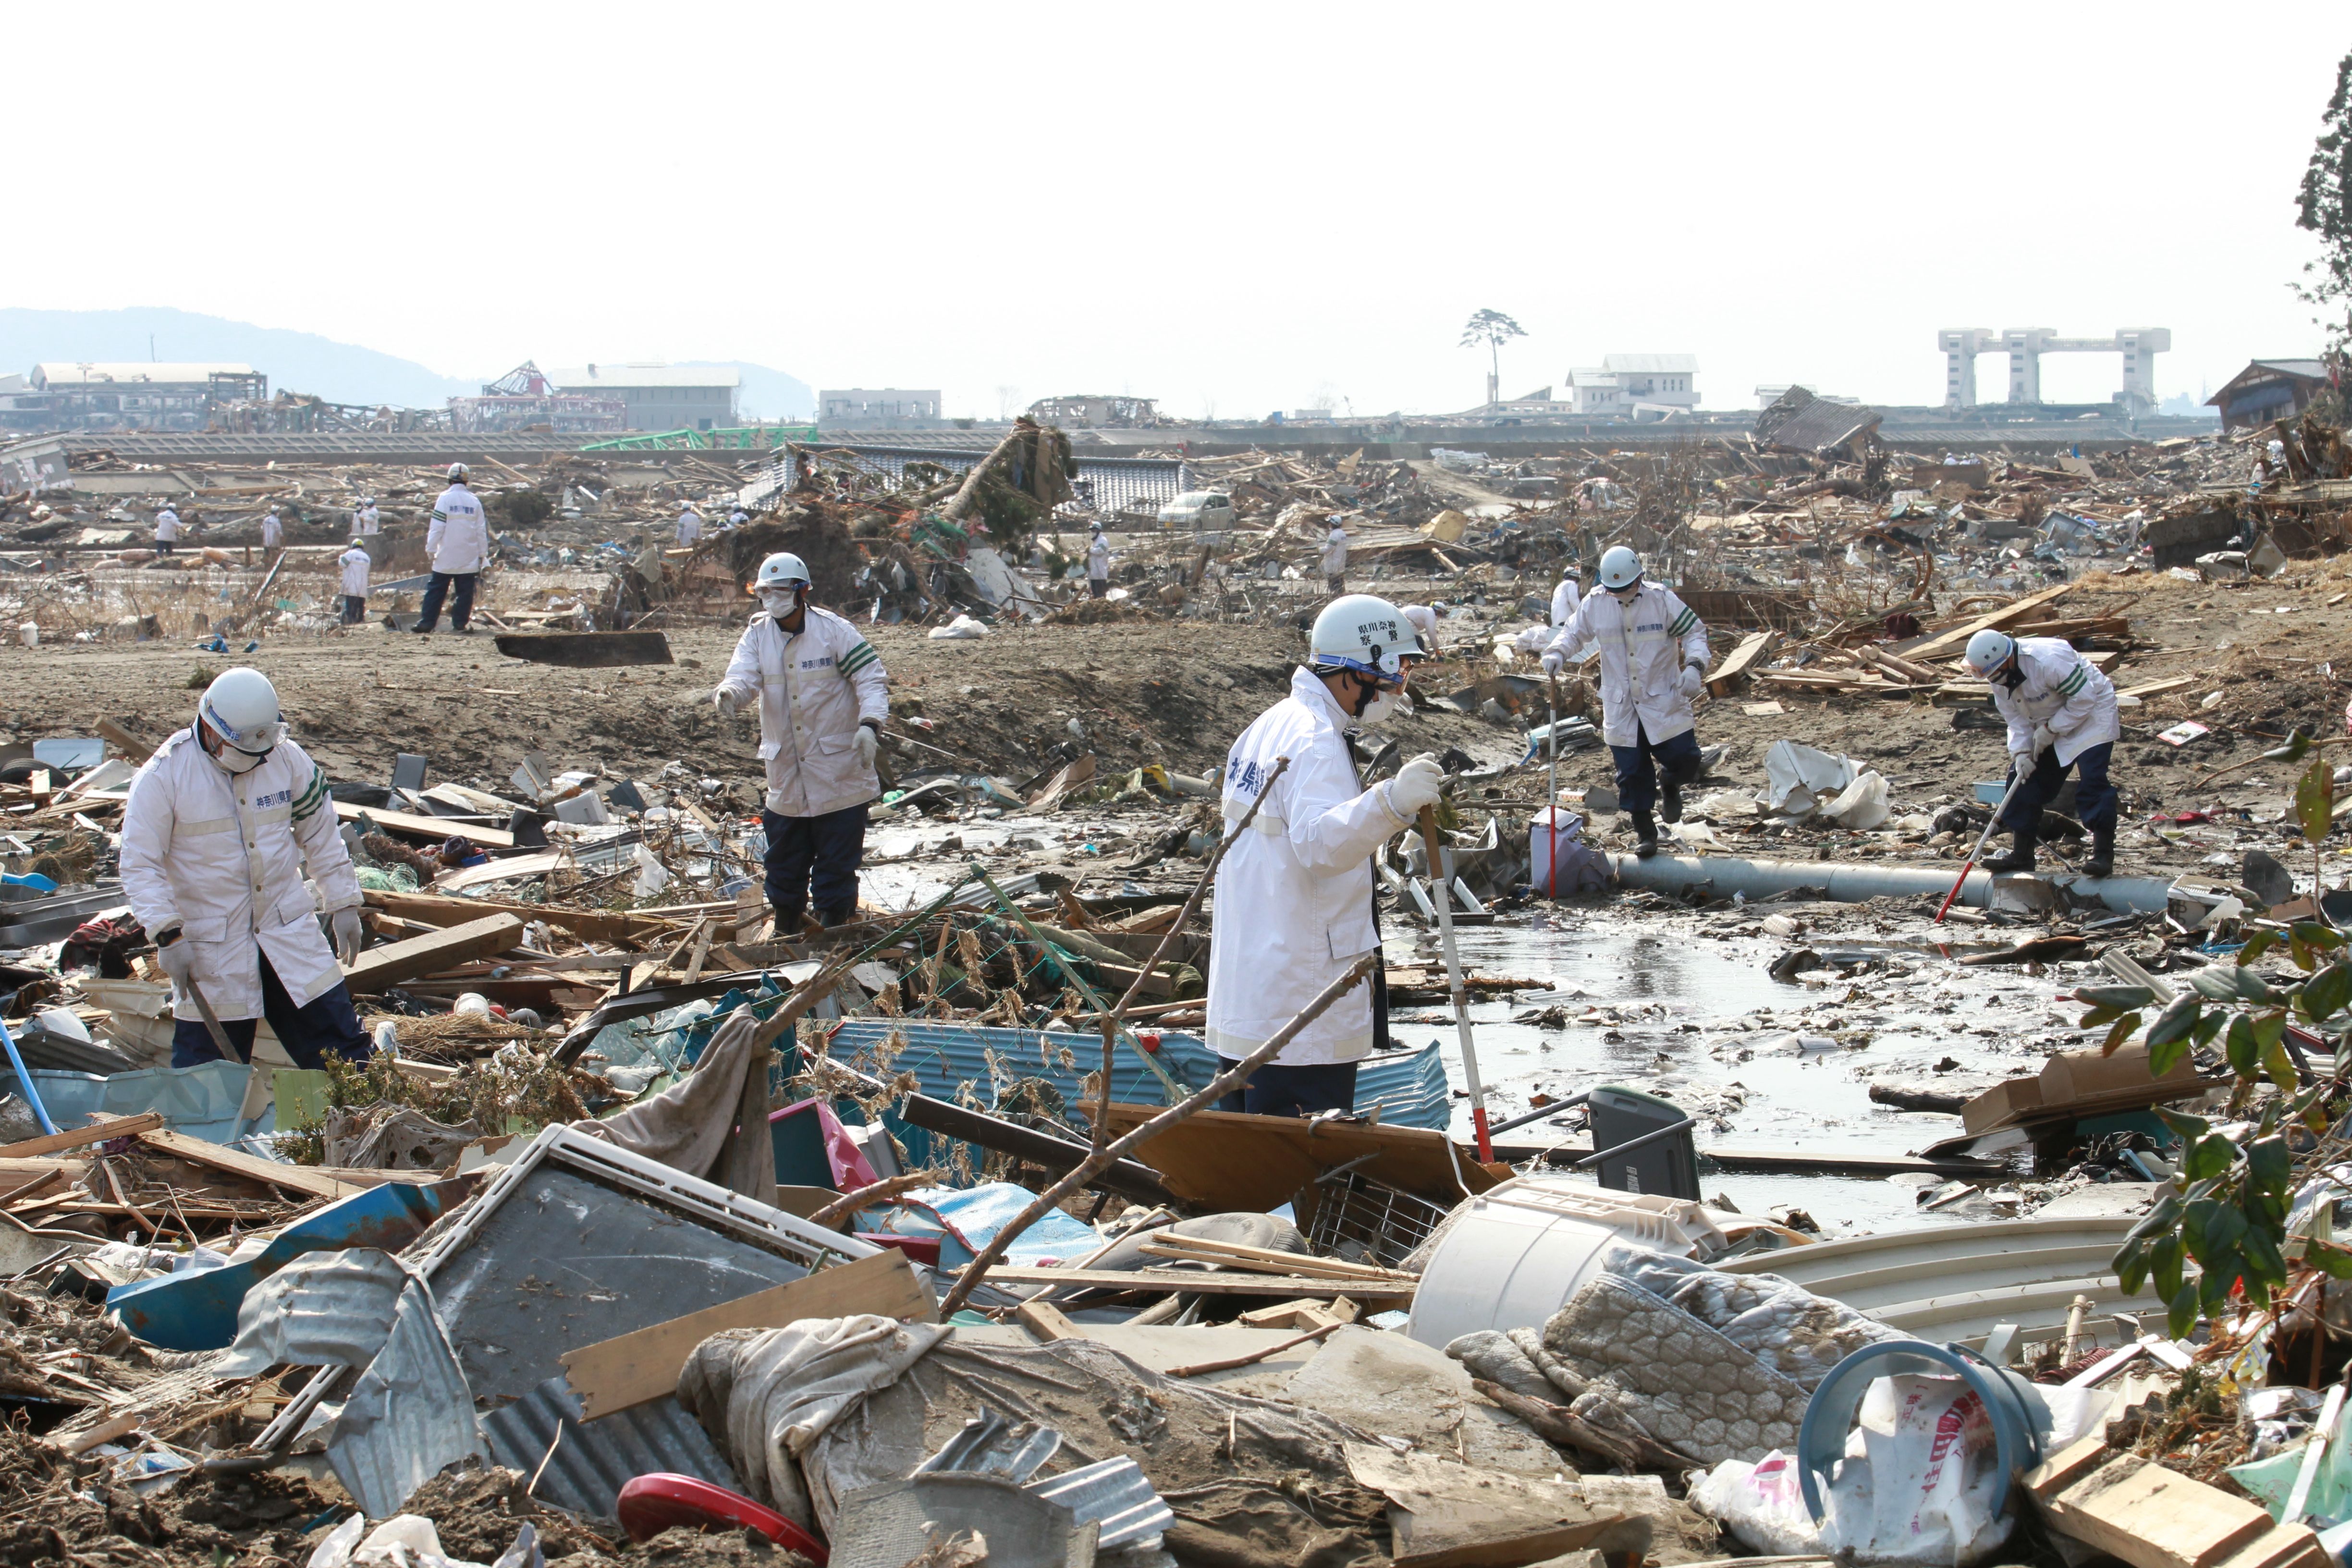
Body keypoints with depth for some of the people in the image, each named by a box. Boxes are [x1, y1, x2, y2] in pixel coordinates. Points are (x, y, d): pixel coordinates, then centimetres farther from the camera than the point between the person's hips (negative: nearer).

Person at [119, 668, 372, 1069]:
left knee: (343, 1051, 5)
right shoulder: (164, 775, -13)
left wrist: (344, 904, 11)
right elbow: (139, 865, -12)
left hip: (289, 930, 3)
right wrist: (168, 935, -20)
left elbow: (322, 836, 12)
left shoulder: (287, 758, -1)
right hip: (210, 950, -3)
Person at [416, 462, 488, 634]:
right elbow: (481, 530, 9)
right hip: (469, 557, 2)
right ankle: (460, 624, 2)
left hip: (447, 556, -2)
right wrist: (483, 553, 16)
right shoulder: (474, 501, 4)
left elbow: (437, 527, -7)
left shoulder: (445, 498, -6)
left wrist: (431, 549, 0)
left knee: (436, 591, 3)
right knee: (465, 592, 5)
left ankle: (427, 623, 1)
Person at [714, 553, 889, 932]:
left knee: (836, 862, 0)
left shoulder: (833, 630, -9)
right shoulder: (757, 635, 3)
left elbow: (872, 677, -10)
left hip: (839, 775, -5)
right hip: (786, 773, 5)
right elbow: (744, 676, -11)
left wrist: (869, 723, -26)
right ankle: (785, 938, 29)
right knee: (784, 862, 15)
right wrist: (729, 693, -35)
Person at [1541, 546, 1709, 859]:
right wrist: (1556, 654, -12)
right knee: (1632, 772, 4)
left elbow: (1694, 632, -5)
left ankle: (1671, 785, 32)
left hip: (1664, 701, -1)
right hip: (1620, 706, 2)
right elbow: (1574, 633, 9)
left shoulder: (1662, 599, -10)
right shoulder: (1594, 604, -4)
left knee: (1685, 761, -4)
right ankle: (1644, 831, 20)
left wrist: (1694, 665, -22)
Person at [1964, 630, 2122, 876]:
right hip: (2047, 726, 8)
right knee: (2026, 781, 1)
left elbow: (2084, 698, -28)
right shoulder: (1999, 677, -9)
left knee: (2091, 780, -20)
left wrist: (2052, 729, -25)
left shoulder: (2049, 660, -35)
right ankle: (2020, 854, 8)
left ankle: (2103, 855, -17)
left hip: (2091, 711, -8)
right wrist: (2020, 752, -19)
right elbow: (2016, 719, -4)